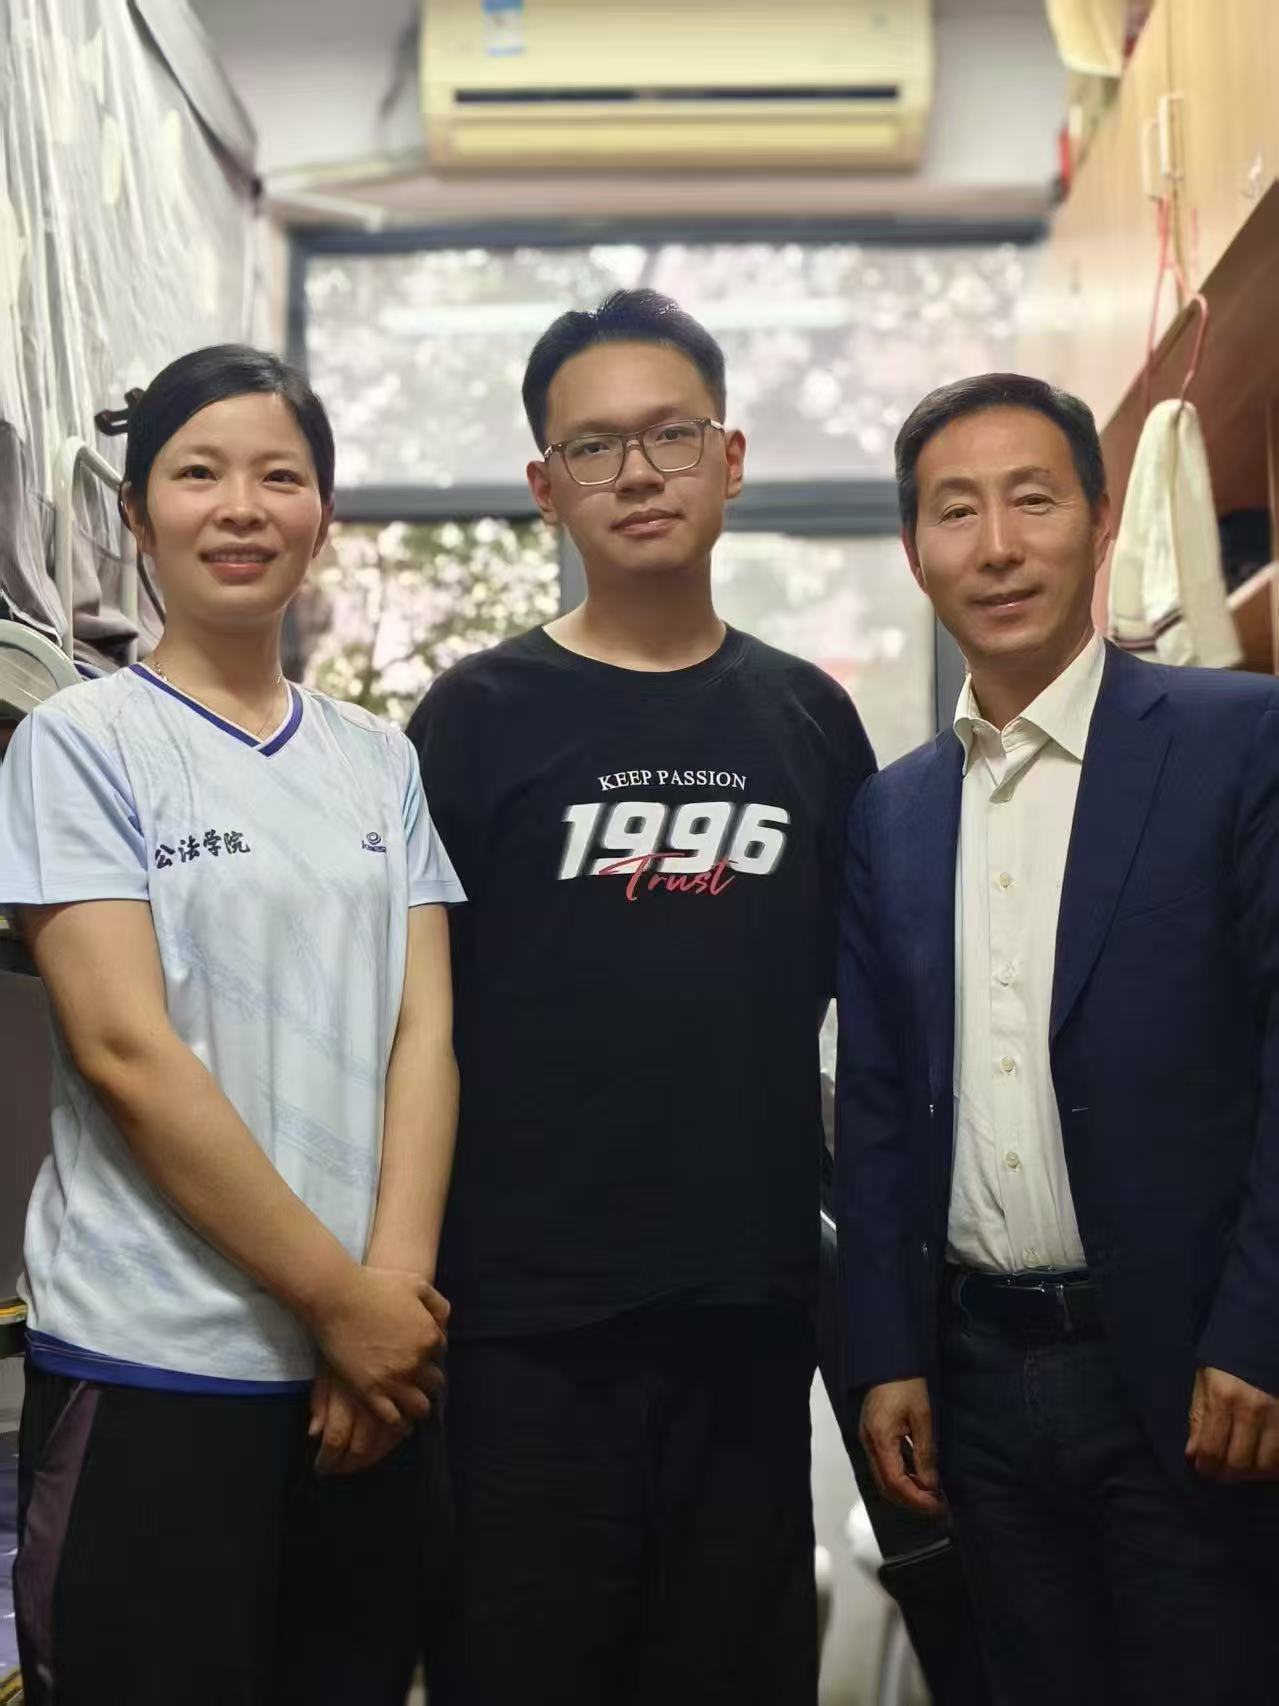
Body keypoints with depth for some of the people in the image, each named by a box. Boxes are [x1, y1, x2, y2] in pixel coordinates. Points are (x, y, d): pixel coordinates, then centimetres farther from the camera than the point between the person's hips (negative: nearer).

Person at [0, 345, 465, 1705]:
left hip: (372, 1361, 5)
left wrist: (394, 1287, -10)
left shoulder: (380, 762, 10)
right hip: (150, 1366, -4)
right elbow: (126, 1050, -13)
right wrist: (339, 1300, -13)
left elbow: (422, 1031, 4)